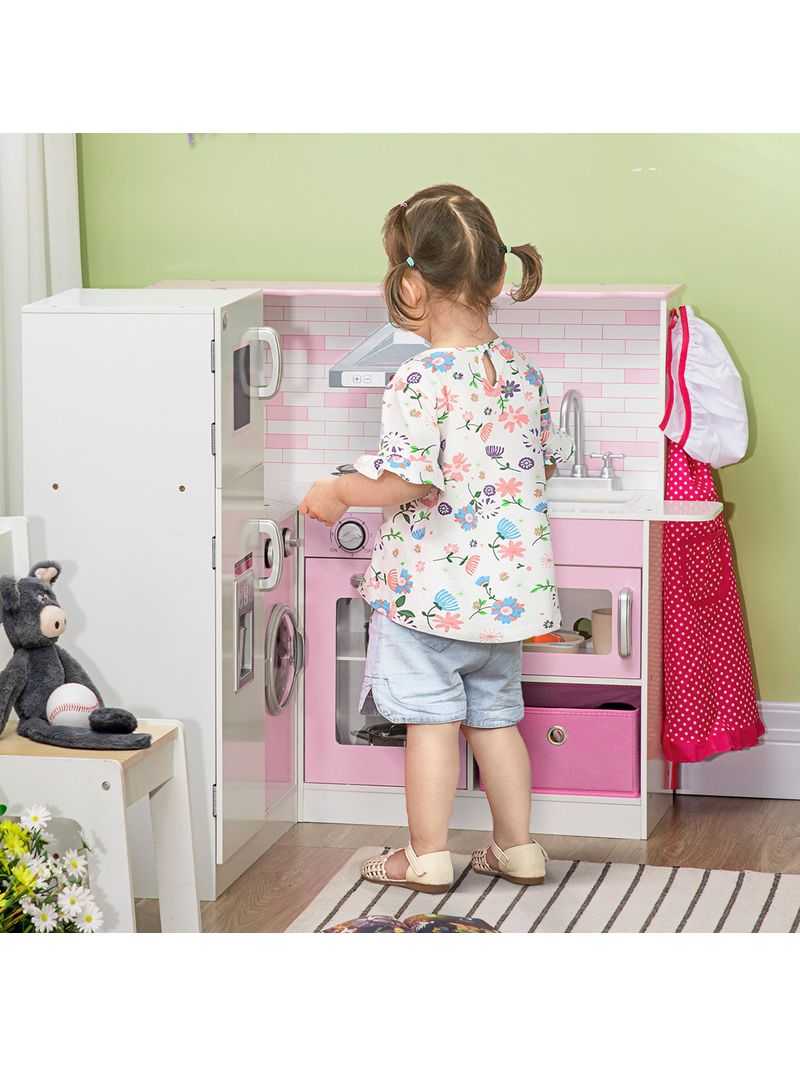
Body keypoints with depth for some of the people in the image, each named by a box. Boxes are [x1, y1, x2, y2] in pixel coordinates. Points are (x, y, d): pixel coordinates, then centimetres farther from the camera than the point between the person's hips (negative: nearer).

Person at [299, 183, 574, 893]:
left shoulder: (423, 379, -20)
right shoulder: (522, 369, 2)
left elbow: (406, 480, -25)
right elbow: (547, 462, 14)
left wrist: (337, 494, -9)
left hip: (431, 587, -7)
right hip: (508, 585, 7)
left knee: (431, 718, 3)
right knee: (494, 715, 17)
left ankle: (428, 857, 11)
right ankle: (518, 847, 24)